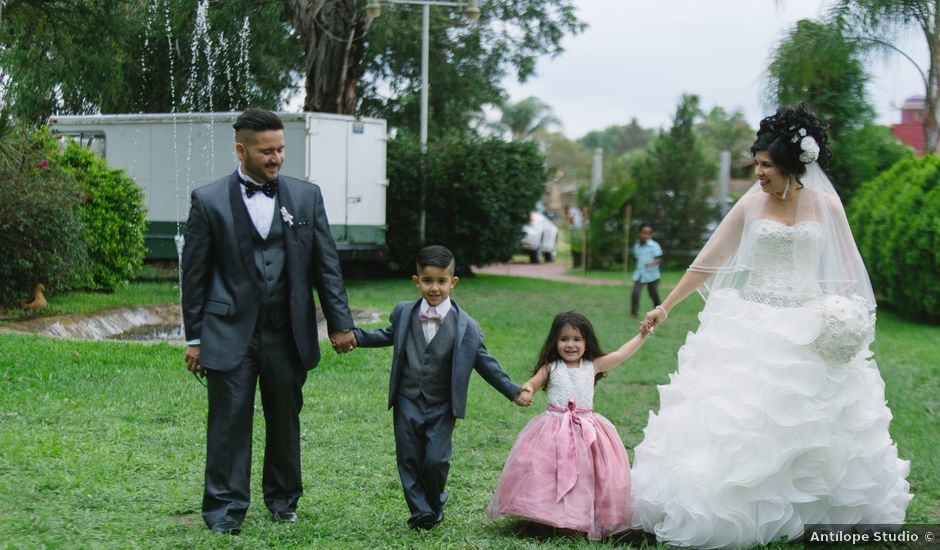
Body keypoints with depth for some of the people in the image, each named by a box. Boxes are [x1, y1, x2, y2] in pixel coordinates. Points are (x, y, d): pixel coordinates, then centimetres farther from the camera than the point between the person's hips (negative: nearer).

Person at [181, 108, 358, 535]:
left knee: (285, 420, 12)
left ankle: (284, 500, 27)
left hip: (288, 333, 3)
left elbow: (326, 264, 7)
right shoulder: (209, 201, -2)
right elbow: (195, 273, 1)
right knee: (229, 422, -1)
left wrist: (340, 323, 3)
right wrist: (194, 338, 1)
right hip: (231, 333, -2)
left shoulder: (306, 196, 5)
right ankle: (224, 511, 7)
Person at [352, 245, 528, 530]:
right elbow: (388, 336, 22)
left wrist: (513, 391, -3)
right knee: (409, 459, 2)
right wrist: (355, 335, 11)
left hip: (442, 407, -2)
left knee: (436, 460, -7)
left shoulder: (466, 326, -6)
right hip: (407, 402, 2)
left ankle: (435, 505, 20)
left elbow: (484, 362, 1)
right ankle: (420, 512, 14)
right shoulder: (404, 314, 2)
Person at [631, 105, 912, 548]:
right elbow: (708, 261, 3)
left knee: (816, 422, 5)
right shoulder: (751, 204, 0)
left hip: (812, 329, 0)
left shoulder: (826, 205, 0)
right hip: (755, 326, 0)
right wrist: (666, 306, 2)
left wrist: (843, 312, -12)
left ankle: (818, 510, 19)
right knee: (740, 419, -4)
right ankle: (734, 510, 2)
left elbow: (847, 270, 6)